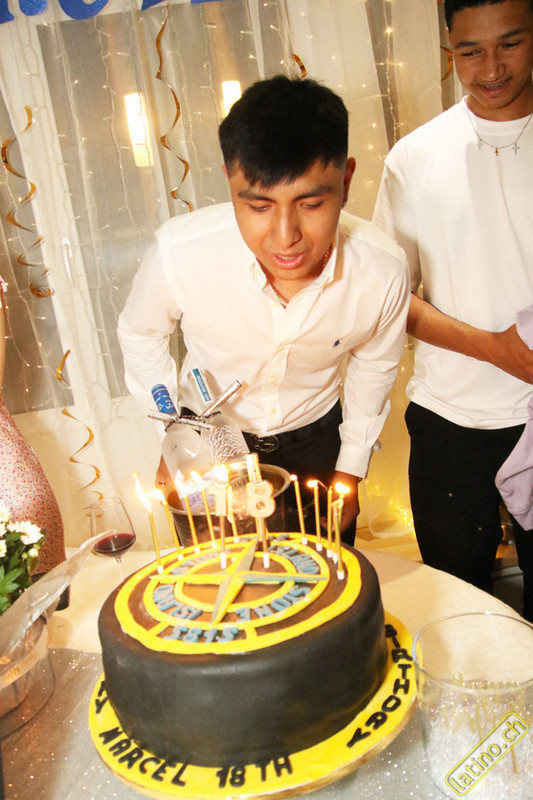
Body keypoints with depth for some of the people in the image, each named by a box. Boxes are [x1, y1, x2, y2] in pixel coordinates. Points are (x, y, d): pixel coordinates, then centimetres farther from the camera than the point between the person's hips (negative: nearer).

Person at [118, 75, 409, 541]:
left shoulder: (383, 271, -27)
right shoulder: (179, 253, -32)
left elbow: (374, 367, -4)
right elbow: (140, 335, -7)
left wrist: (351, 468, 3)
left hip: (316, 439, 1)